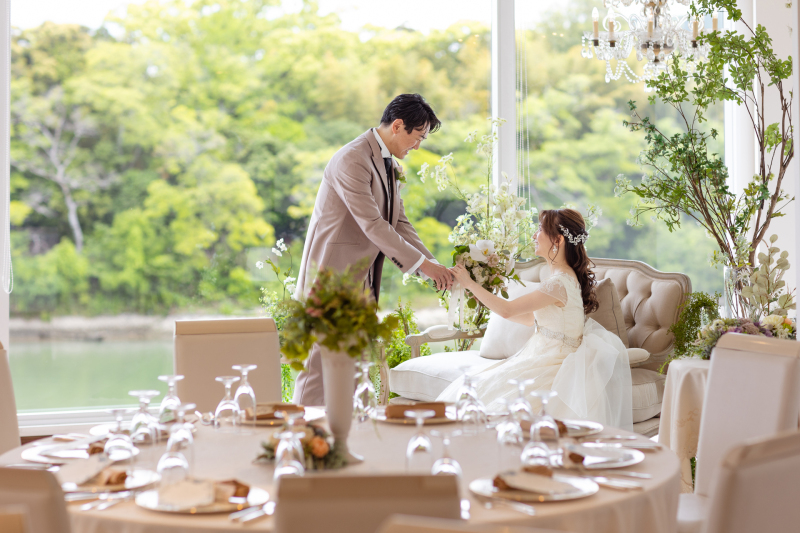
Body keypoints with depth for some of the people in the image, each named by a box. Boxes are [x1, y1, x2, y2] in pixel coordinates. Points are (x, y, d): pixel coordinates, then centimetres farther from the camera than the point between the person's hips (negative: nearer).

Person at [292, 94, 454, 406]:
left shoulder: (388, 165, 14)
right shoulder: (352, 160, -18)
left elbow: (398, 223, 12)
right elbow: (372, 224, -22)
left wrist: (432, 265, -1)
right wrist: (421, 263, -19)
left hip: (360, 279, 10)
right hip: (331, 276, -10)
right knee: (321, 362, -6)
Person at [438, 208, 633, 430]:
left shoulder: (559, 283, -21)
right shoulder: (565, 276, 9)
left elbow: (507, 310, -20)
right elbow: (530, 318, 16)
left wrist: (470, 283, -11)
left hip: (552, 366, -9)